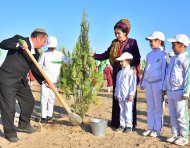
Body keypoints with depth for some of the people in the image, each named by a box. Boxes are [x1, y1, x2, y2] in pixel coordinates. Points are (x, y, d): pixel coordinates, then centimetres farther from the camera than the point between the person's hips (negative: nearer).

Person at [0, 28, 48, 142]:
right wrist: (18, 44, -35)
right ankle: (10, 132, 16)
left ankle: (24, 125, 35)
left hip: (21, 81, 8)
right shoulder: (19, 39, -7)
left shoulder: (36, 52, 11)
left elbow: (34, 69, 15)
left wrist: (44, 80, 2)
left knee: (29, 102, 15)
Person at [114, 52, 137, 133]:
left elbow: (133, 84, -12)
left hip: (127, 96, -6)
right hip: (120, 96, 7)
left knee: (128, 111, 0)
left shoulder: (131, 72, -8)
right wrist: (116, 94, 17)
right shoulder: (119, 73, 13)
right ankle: (122, 125, 20)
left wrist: (131, 94, -17)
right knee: (122, 110, 12)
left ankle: (129, 126, 10)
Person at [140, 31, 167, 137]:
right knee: (150, 107, 12)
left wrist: (163, 87, -13)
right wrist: (143, 83, 16)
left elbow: (164, 71, -9)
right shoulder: (149, 55, 13)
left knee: (158, 107, 3)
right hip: (148, 83, 7)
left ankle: (158, 129, 12)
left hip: (158, 83, -6)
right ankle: (151, 128, 21)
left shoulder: (163, 55, -7)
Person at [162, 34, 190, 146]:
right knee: (173, 115, 14)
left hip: (180, 92, -8)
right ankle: (175, 134, 25)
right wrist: (165, 88, 18)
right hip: (170, 91, 8)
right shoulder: (173, 58, 15)